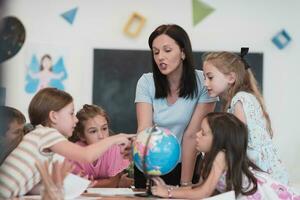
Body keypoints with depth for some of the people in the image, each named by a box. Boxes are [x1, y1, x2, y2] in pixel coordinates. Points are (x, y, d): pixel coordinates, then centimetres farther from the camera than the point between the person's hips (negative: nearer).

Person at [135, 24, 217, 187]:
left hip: (187, 164, -2)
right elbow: (145, 129, -14)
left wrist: (185, 183, -15)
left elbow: (192, 135, -13)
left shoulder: (203, 83, -9)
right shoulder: (146, 82, -3)